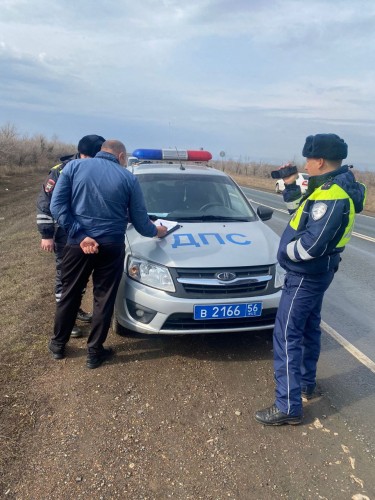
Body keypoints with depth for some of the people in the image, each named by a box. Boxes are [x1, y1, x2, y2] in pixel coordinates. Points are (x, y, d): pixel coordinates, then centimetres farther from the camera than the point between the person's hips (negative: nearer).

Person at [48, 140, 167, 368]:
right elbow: (141, 222, 2)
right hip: (111, 246, -1)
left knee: (70, 294, 18)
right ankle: (95, 352, 23)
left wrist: (79, 235, -9)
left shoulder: (74, 166, 2)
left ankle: (58, 344, 34)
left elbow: (57, 205, -8)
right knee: (104, 299, 12)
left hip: (77, 243, 2)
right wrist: (157, 231, 22)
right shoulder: (128, 178, 0)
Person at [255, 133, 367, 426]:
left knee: (286, 336, -6)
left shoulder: (331, 196, -26)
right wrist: (290, 186, 9)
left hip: (305, 274, -11)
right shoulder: (332, 188, 8)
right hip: (317, 272, 11)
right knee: (309, 328, 21)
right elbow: (302, 213, 21)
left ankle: (289, 407, 2)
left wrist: (287, 252, -13)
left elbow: (311, 244, -32)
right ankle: (307, 383, 39)